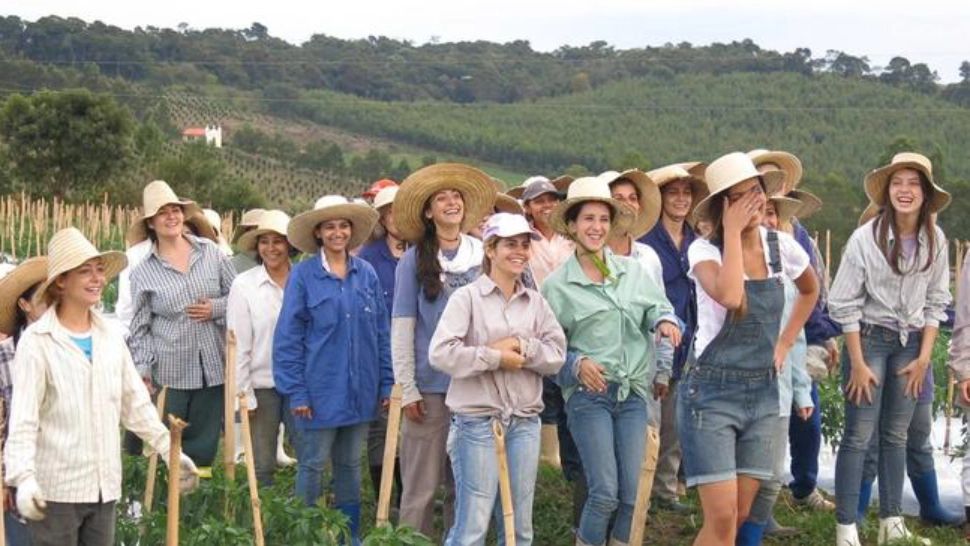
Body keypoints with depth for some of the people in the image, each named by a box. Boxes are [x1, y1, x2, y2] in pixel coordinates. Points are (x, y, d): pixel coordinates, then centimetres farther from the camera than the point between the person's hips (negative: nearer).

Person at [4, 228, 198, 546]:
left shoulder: (111, 335, 7)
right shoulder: (37, 341, -10)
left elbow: (135, 402, 13)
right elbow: (22, 418, -15)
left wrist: (169, 449, 9)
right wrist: (24, 477, -26)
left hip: (104, 484, 6)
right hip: (55, 487, -6)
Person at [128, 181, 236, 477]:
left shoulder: (211, 252, 4)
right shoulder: (143, 272, 2)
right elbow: (140, 327, 2)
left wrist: (216, 308, -10)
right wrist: (142, 370, -6)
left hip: (212, 366, 1)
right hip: (170, 371, -1)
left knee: (203, 444, 8)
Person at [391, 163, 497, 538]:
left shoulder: (482, 255, 7)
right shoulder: (415, 259, 0)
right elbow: (401, 327, -1)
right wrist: (407, 389, -6)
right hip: (429, 386, -3)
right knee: (421, 486, 0)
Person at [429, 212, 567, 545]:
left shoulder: (536, 302, 10)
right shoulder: (467, 297, -5)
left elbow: (557, 355, 4)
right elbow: (440, 353, -15)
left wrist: (522, 347, -12)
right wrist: (495, 357, -14)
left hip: (525, 422, 5)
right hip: (478, 421, -5)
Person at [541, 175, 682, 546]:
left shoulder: (633, 271, 9)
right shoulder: (557, 284, 1)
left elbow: (658, 307, 13)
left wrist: (664, 320, -9)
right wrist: (576, 363, -13)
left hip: (633, 392, 3)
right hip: (588, 393, -3)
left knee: (630, 494, 3)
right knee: (605, 493, -10)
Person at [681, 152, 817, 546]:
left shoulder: (781, 246, 3)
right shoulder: (704, 250, -11)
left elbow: (810, 291, 24)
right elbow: (729, 296, -33)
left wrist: (785, 342, 13)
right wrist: (733, 231, -22)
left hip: (763, 393, 5)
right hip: (712, 392, -5)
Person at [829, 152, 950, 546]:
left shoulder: (936, 240, -2)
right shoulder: (866, 238, -14)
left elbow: (936, 303, 6)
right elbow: (844, 303, -10)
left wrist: (924, 357, 0)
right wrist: (857, 363, -11)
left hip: (912, 343, 4)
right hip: (870, 339, -4)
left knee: (896, 435, 11)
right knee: (859, 436, -4)